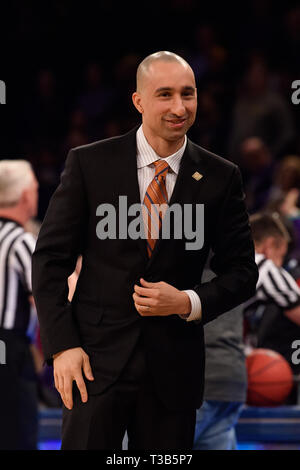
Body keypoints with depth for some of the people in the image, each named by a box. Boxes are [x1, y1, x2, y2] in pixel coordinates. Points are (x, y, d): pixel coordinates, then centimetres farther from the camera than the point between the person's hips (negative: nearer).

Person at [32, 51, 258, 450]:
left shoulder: (220, 177, 2)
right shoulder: (89, 164, -1)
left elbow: (241, 271, 7)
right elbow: (50, 258, 0)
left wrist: (189, 302, -11)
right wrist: (62, 345, -9)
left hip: (174, 367, 2)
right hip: (97, 358, -2)